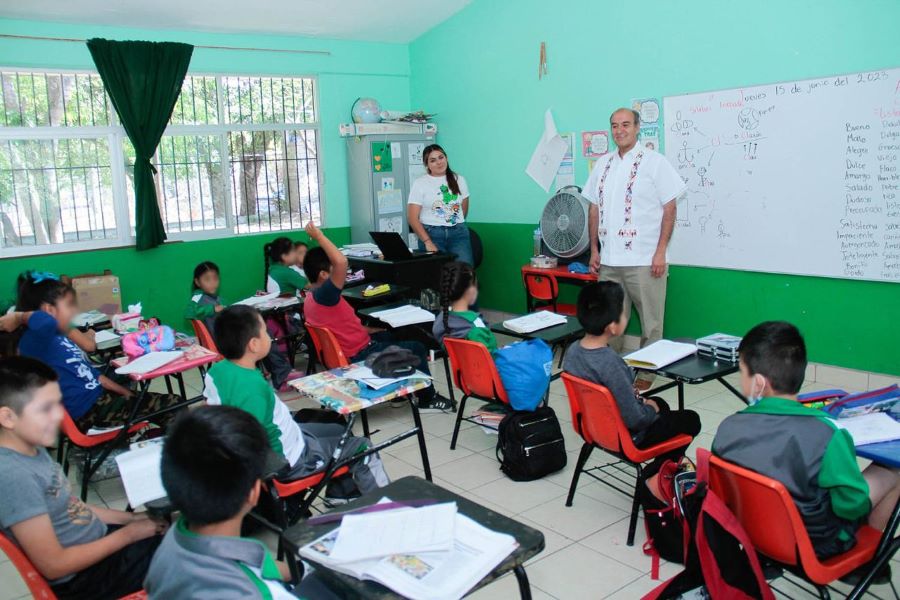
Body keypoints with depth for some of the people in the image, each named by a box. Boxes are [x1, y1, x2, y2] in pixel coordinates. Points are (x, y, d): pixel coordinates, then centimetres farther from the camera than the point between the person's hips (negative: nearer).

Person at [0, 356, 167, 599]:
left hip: (97, 540, 8)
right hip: (83, 577, -8)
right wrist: (128, 534, -15)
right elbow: (54, 565, -25)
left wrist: (130, 518, 5)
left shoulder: (32, 449, -1)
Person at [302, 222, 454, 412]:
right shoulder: (323, 295, -27)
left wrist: (370, 330, 11)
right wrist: (319, 236, -33)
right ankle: (428, 399, 19)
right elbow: (341, 262, -43)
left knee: (389, 336, 31)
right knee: (416, 348, 3)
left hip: (344, 353, 10)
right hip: (359, 356, -10)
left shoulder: (311, 299, 4)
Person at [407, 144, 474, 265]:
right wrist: (428, 242, -15)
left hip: (458, 232, 2)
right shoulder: (419, 183, -1)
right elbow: (412, 218, -7)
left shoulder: (459, 180, 10)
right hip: (431, 233, -2)